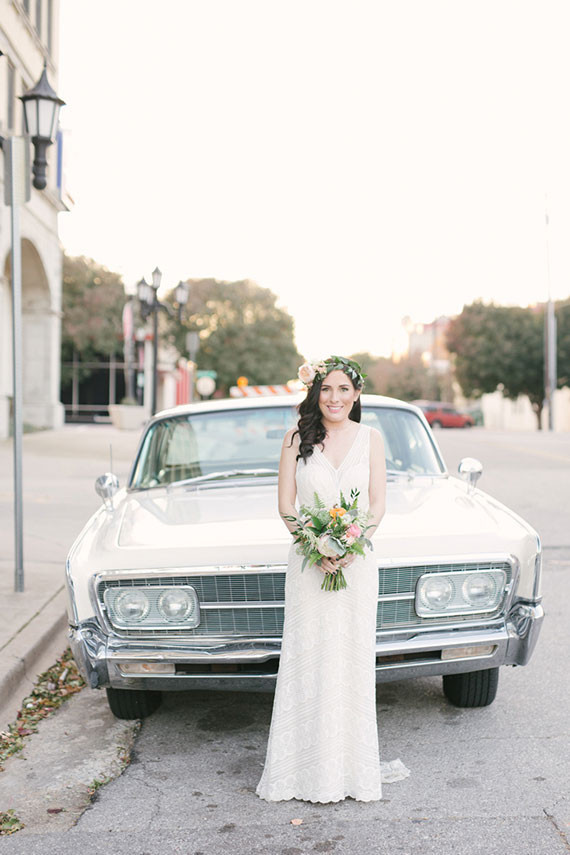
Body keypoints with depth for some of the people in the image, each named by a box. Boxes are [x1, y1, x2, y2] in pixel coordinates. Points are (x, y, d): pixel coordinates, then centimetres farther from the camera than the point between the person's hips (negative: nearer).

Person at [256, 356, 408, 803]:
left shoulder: (370, 438, 3)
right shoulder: (297, 439, 2)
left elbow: (378, 505, 1)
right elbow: (286, 505, 0)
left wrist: (349, 548, -14)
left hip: (357, 562, 0)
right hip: (308, 562, 0)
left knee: (354, 661, 5)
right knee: (308, 662, 2)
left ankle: (354, 768, 18)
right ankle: (311, 770, 13)